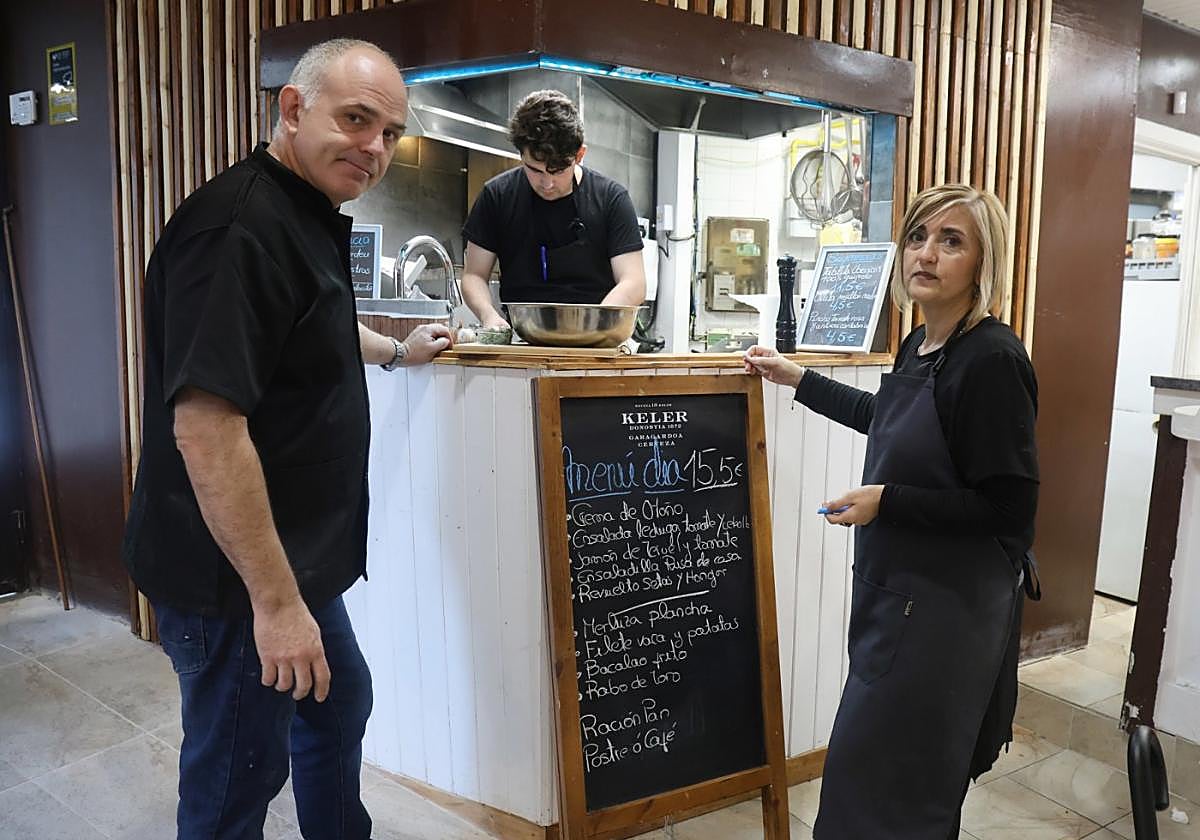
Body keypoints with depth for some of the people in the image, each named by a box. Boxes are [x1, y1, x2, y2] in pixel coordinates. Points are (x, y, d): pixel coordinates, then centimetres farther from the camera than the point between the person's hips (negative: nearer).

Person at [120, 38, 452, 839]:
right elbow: (204, 428, -30)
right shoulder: (238, 226, -23)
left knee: (341, 707, 26)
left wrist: (398, 350, 41)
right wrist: (275, 599, -27)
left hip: (299, 558, 10)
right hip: (237, 577, -10)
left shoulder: (309, 218, 10)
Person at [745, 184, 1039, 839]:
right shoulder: (918, 346, 5)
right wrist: (795, 378, 25)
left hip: (949, 602, -8)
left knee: (879, 770, 3)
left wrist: (886, 501, -20)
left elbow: (1010, 509, -21)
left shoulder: (993, 360, -21)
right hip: (896, 587, 9)